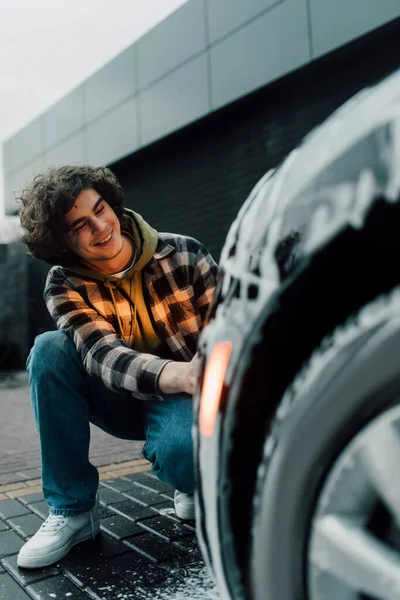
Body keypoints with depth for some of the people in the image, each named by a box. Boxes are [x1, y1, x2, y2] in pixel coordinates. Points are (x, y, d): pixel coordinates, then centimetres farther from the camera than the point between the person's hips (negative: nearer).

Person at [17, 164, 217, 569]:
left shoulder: (183, 255, -13)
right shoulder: (64, 286, -11)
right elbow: (101, 353, -30)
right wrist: (171, 374, -50)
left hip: (188, 397, -2)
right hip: (124, 400, 3)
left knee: (180, 449, -37)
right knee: (49, 349, -23)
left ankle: (193, 480, 4)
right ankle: (72, 509, -13)